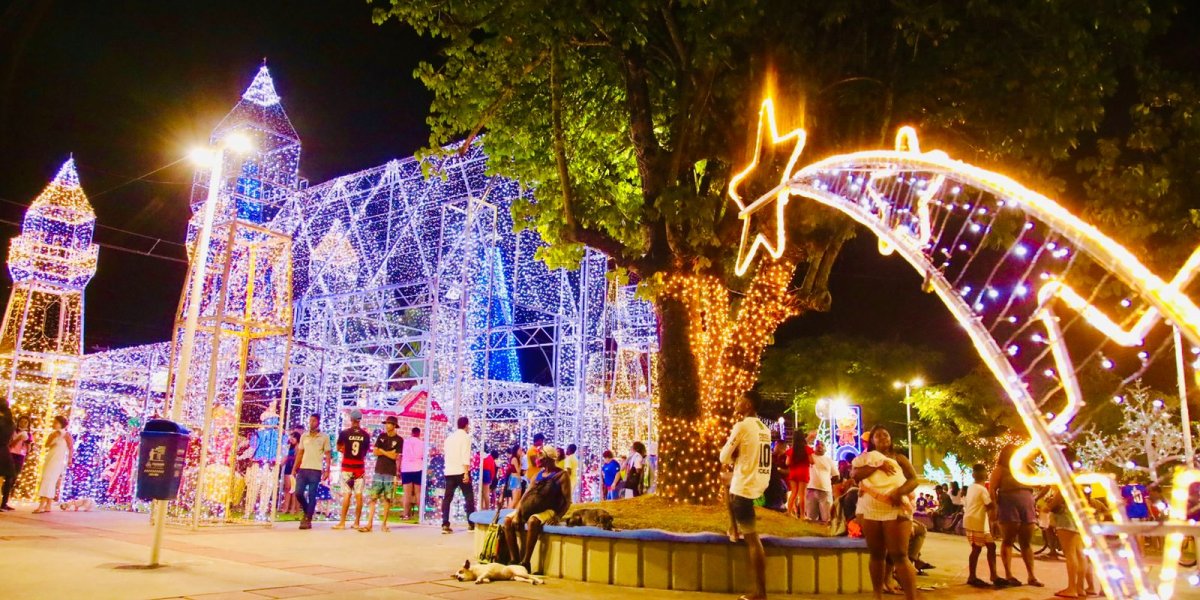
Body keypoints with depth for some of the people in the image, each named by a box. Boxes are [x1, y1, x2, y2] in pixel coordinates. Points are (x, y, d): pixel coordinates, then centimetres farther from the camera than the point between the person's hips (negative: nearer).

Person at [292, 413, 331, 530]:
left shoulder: (324, 437, 1)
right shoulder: (304, 436, 10)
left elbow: (327, 455, 1)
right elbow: (300, 453, 14)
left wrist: (327, 470, -6)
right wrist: (294, 468, 9)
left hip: (316, 470, -4)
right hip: (303, 469, 4)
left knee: (312, 496, -3)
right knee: (298, 493, -1)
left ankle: (308, 520, 3)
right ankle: (306, 512, 24)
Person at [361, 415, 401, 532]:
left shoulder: (399, 440, -1)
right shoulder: (381, 436, 10)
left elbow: (394, 456, -9)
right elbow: (375, 452, 3)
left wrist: (382, 451, -1)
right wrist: (389, 452, -5)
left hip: (390, 473, -2)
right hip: (378, 471, 2)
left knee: (387, 499, 0)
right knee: (373, 498, -4)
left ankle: (384, 524, 9)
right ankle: (369, 524, -5)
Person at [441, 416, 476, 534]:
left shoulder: (449, 437, 15)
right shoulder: (465, 436, -6)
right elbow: (465, 455, -16)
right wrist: (466, 473, -20)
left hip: (449, 471, 6)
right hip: (461, 471, -6)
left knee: (447, 497, 5)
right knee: (469, 497, 5)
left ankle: (445, 524, -5)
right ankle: (471, 524, 6)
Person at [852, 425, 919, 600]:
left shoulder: (899, 457, 12)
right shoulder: (865, 458, 14)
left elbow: (914, 479, 1)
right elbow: (855, 474, -3)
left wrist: (900, 491, -17)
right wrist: (877, 465, -11)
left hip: (895, 510, -2)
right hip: (869, 510, 2)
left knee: (900, 556, -11)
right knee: (877, 555, 8)